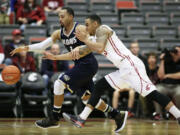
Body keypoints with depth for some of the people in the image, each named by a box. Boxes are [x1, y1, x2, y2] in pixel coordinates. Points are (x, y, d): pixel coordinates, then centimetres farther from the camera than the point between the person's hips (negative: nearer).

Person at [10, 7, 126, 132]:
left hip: (88, 64, -9)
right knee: (88, 98, 12)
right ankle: (117, 115, 25)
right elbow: (42, 45, 5)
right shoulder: (59, 33, 9)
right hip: (80, 65, 9)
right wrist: (25, 48, -7)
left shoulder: (80, 29, -12)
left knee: (60, 83, -14)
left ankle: (54, 119, -5)